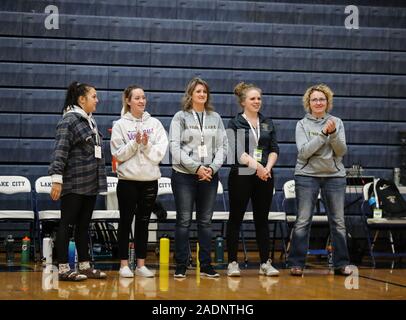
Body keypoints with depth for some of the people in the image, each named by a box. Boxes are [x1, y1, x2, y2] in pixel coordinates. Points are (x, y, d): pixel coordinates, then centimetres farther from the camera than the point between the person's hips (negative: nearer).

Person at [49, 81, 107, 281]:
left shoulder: (90, 120, 15)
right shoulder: (69, 120, -11)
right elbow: (60, 152, -17)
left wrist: (99, 178, 21)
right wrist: (57, 179, -22)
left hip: (90, 184, 8)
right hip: (74, 184, -8)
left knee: (84, 226, 12)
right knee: (67, 225, -2)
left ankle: (85, 266, 18)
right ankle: (64, 269, 2)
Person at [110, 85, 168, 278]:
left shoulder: (155, 124, 5)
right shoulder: (120, 125, -1)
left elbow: (160, 152, -2)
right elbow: (118, 154, -7)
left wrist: (147, 145, -18)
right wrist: (135, 143, -19)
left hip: (150, 180, 2)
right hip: (127, 180, -2)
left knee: (143, 223, 8)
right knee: (126, 221, 2)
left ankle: (141, 264, 14)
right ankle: (124, 264, 9)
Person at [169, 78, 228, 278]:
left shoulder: (215, 118, 11)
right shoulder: (180, 117, 1)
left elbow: (222, 146, 7)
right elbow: (175, 147, -7)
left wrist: (213, 168, -9)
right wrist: (197, 168, -14)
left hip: (209, 176, 3)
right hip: (184, 175, -3)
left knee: (206, 222, 7)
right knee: (184, 221, -1)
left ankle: (205, 265, 12)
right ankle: (181, 266, 4)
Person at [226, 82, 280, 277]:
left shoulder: (268, 123, 13)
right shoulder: (235, 124, 0)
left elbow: (274, 149, 8)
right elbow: (237, 151, -11)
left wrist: (267, 168, -9)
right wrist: (257, 165, -19)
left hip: (265, 177, 4)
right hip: (241, 176, -4)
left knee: (262, 219, 7)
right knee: (236, 219, 1)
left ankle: (265, 263, 10)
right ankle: (232, 263, 5)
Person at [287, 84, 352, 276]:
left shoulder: (337, 122, 7)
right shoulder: (302, 124, 1)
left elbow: (342, 151, -1)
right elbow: (304, 152, -11)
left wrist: (333, 133, -18)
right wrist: (323, 134, -17)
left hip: (334, 176, 2)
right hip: (307, 175, -2)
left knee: (338, 221, 2)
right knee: (303, 221, -4)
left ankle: (341, 264, 9)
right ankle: (296, 264, 2)